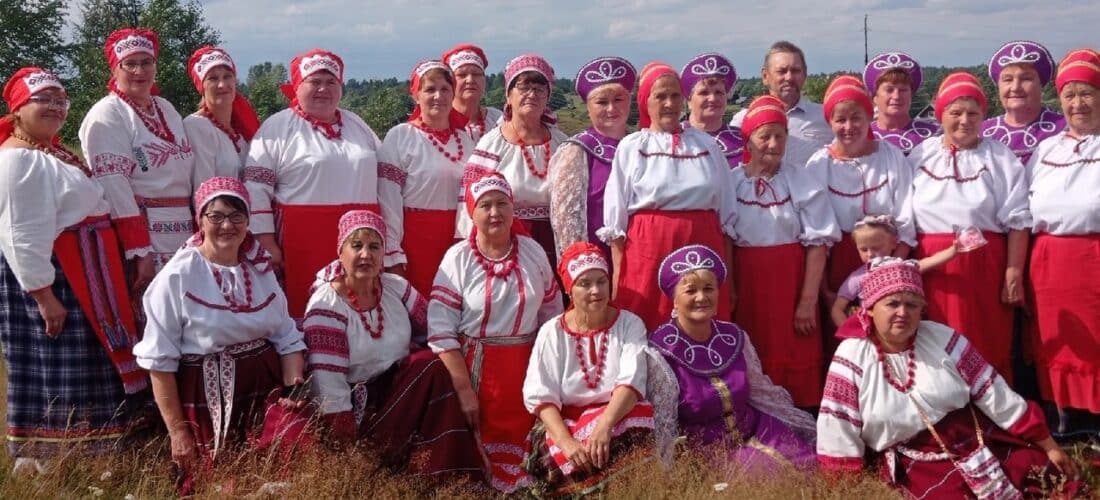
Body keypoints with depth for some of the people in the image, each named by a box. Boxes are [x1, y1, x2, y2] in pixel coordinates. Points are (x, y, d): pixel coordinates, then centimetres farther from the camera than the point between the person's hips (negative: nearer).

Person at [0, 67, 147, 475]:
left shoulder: (55, 153, 16)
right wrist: (44, 295, -25)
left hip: (80, 276, 10)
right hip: (51, 278, -10)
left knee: (89, 372, 14)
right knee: (54, 377, -3)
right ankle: (40, 464, 7)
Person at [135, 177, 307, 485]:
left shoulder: (261, 269, 7)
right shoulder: (177, 277, -9)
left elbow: (287, 338, 10)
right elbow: (160, 359, -8)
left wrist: (295, 390, -7)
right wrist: (178, 431, -9)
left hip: (267, 392, 4)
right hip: (208, 400, -4)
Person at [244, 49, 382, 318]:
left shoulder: (357, 125, 17)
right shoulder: (277, 128, 0)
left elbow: (384, 177, 21)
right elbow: (256, 189, -5)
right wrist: (267, 245, -11)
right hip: (303, 244, -4)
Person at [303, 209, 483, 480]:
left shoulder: (396, 287, 0)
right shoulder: (325, 306, -17)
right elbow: (329, 387, -21)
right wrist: (351, 455, -23)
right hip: (357, 404, -6)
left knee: (436, 368, -21)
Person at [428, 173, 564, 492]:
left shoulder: (533, 252, 2)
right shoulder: (458, 258, -8)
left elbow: (552, 316, 12)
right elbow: (441, 331, -13)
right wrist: (464, 390, -17)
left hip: (525, 367, 3)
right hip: (474, 367, -3)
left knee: (520, 449, 5)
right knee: (479, 449, 0)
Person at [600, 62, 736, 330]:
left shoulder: (707, 145, 11)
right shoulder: (631, 147, 4)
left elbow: (726, 215, 14)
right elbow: (616, 219, 3)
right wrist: (617, 278, -3)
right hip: (648, 251, -2)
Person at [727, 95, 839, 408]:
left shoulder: (802, 182, -2)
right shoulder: (731, 182, 2)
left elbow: (817, 243, -4)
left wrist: (808, 300, -10)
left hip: (790, 283, -1)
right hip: (746, 283, 1)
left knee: (794, 359, -1)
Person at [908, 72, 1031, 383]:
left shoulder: (1000, 158, 2)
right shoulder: (921, 156, 9)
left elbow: (1017, 221, 0)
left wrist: (1014, 273, -6)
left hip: (984, 266, -2)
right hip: (932, 267, 2)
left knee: (986, 350, 1)